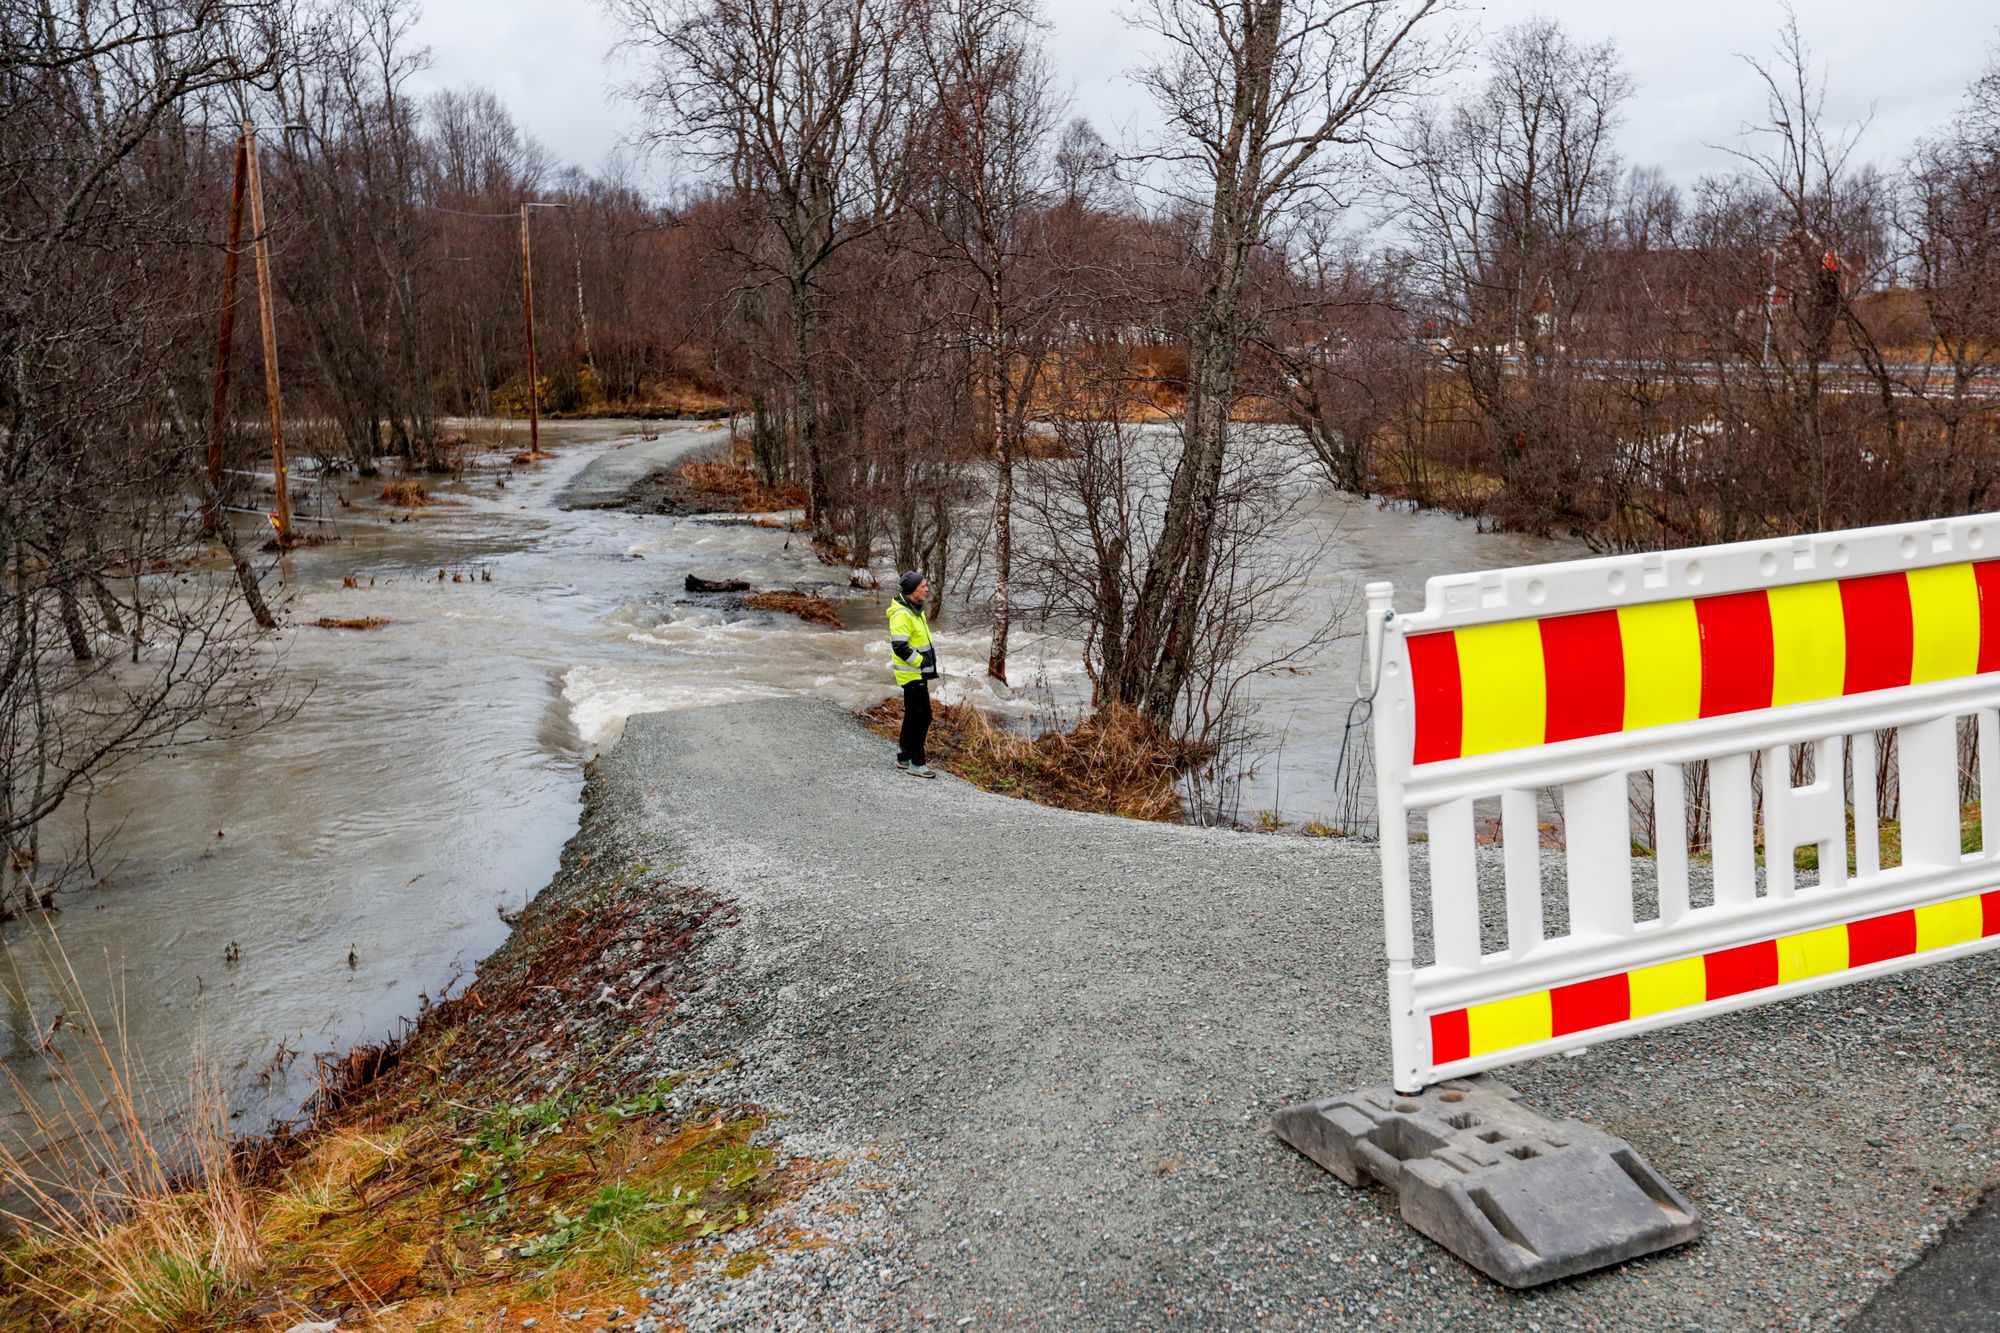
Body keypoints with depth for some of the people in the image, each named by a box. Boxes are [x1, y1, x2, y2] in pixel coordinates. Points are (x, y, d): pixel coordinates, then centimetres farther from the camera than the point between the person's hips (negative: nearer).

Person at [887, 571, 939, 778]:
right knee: (922, 716, -8)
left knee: (913, 716, 17)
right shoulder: (902, 614, -20)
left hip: (918, 673, 10)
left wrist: (929, 663, 15)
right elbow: (900, 646, -25)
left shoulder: (915, 610, 13)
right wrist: (921, 662, -19)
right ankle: (916, 762, -3)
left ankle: (904, 758, 26)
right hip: (912, 674, -10)